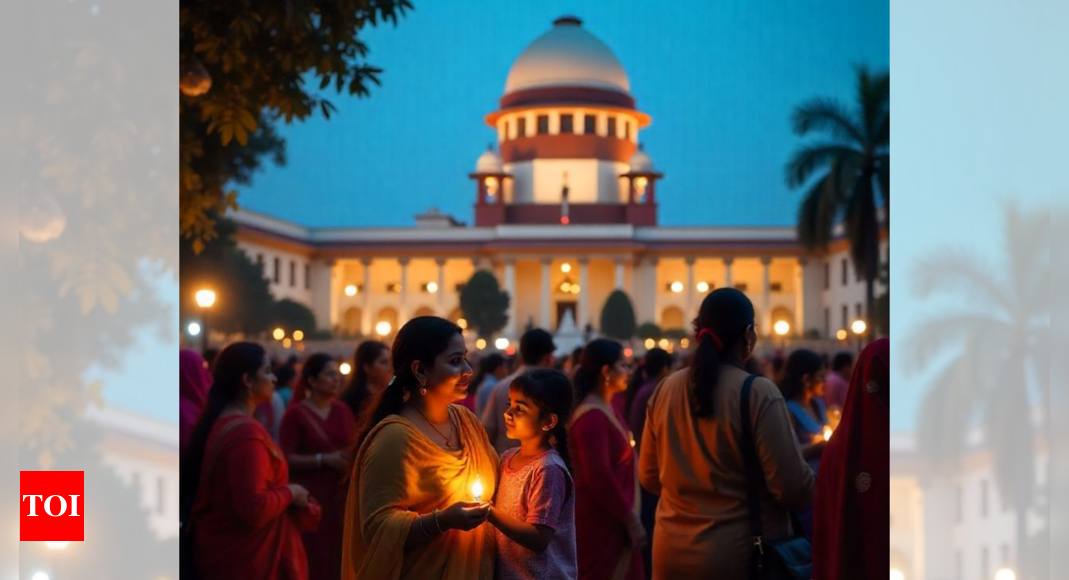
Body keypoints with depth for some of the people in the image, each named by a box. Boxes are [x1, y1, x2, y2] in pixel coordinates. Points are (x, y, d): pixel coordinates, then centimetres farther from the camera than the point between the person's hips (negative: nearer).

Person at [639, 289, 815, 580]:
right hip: (742, 556, -5)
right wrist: (817, 485, 5)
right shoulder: (758, 393, -14)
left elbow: (649, 476, 11)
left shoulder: (665, 389, 2)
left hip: (672, 555, 5)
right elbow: (792, 487, -16)